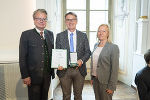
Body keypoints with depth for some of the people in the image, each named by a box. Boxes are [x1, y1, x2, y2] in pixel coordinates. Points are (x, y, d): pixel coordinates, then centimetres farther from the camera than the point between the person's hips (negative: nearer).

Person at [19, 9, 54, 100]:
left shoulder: (50, 34, 9)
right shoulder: (26, 34, -6)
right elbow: (22, 57, -8)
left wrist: (53, 71, 6)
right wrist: (25, 75, -11)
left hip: (47, 75, 4)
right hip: (33, 75, -4)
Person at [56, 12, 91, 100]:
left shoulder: (83, 36, 5)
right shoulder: (60, 36, 3)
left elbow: (87, 52, 5)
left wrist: (81, 60, -15)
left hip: (79, 70, 1)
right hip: (64, 70, 0)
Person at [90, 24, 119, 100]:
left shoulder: (113, 47, -12)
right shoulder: (96, 45, 8)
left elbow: (115, 69, -14)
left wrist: (111, 86, -15)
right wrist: (92, 77, 12)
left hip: (105, 82, -6)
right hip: (95, 79, 6)